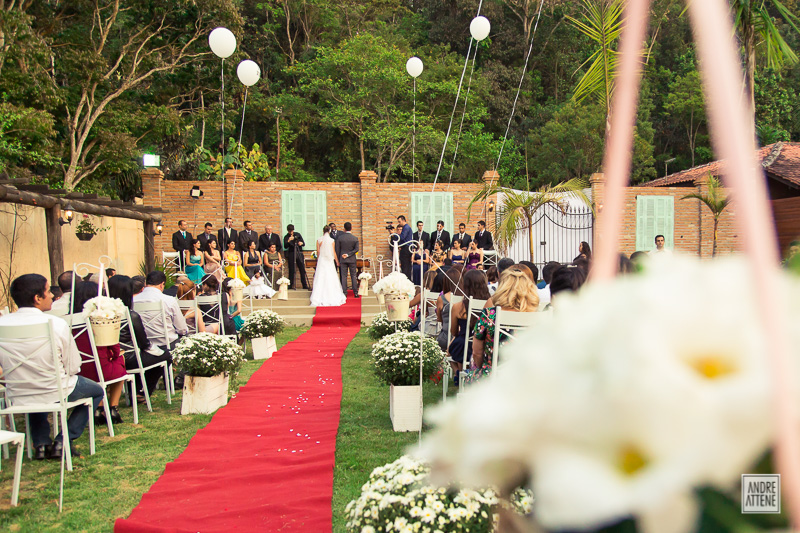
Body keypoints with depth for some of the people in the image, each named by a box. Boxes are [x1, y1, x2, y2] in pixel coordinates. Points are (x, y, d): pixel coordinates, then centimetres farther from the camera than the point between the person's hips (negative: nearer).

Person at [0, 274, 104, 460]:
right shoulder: (57, 324, -21)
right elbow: (73, 367, -13)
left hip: (17, 399, 5)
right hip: (56, 394, -4)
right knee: (96, 390, 25)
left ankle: (41, 444, 26)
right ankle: (63, 441, 11)